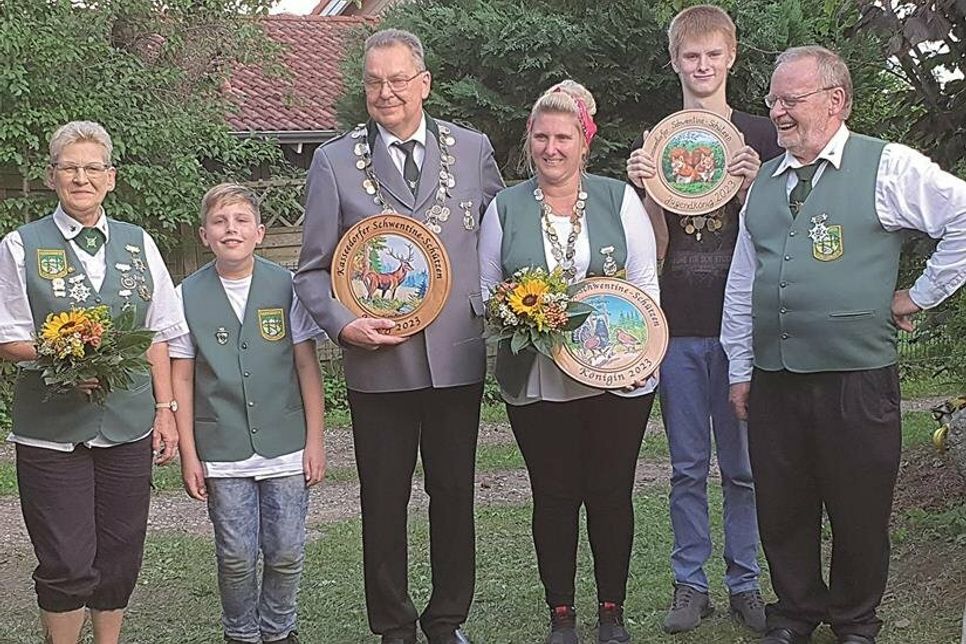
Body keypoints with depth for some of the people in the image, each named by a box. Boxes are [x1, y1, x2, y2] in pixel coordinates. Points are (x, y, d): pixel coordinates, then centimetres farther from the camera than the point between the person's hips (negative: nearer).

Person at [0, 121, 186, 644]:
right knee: (67, 563, -2)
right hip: (52, 429, -3)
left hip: (129, 425, 3)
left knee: (120, 556, 10)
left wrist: (165, 409, 6)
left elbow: (159, 336, 12)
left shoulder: (138, 244, 10)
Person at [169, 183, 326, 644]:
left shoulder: (285, 286, 0)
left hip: (285, 448, 0)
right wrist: (188, 455, 0)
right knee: (236, 557, 4)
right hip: (222, 453, 0)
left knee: (286, 554, 5)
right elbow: (181, 378, 2)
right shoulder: (188, 295, 0)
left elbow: (307, 365, 3)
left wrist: (315, 440, 1)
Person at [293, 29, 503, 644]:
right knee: (384, 502, 7)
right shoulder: (334, 162, 1)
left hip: (458, 357, 1)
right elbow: (313, 269, 3)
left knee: (455, 495, 11)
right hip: (378, 362, -1)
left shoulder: (472, 149, 5)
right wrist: (344, 324, -13)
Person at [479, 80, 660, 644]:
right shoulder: (505, 208, 6)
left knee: (611, 492, 7)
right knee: (554, 496, 7)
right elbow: (485, 291, 9)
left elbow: (647, 284, 4)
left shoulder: (619, 199, 5)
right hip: (538, 380, 1)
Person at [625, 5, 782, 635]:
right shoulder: (655, 142, 9)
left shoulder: (761, 137, 4)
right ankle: (691, 583, 16)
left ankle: (745, 582, 16)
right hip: (678, 325, 1)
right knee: (688, 466, 7)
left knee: (742, 464, 5)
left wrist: (751, 187, -16)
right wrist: (643, 188, -10)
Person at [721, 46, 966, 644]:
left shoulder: (887, 166, -4)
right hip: (773, 382, 5)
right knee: (783, 510, 12)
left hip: (858, 380, -4)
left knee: (860, 514, 7)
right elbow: (741, 282, 17)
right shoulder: (764, 181, 13)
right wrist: (740, 370, 15)